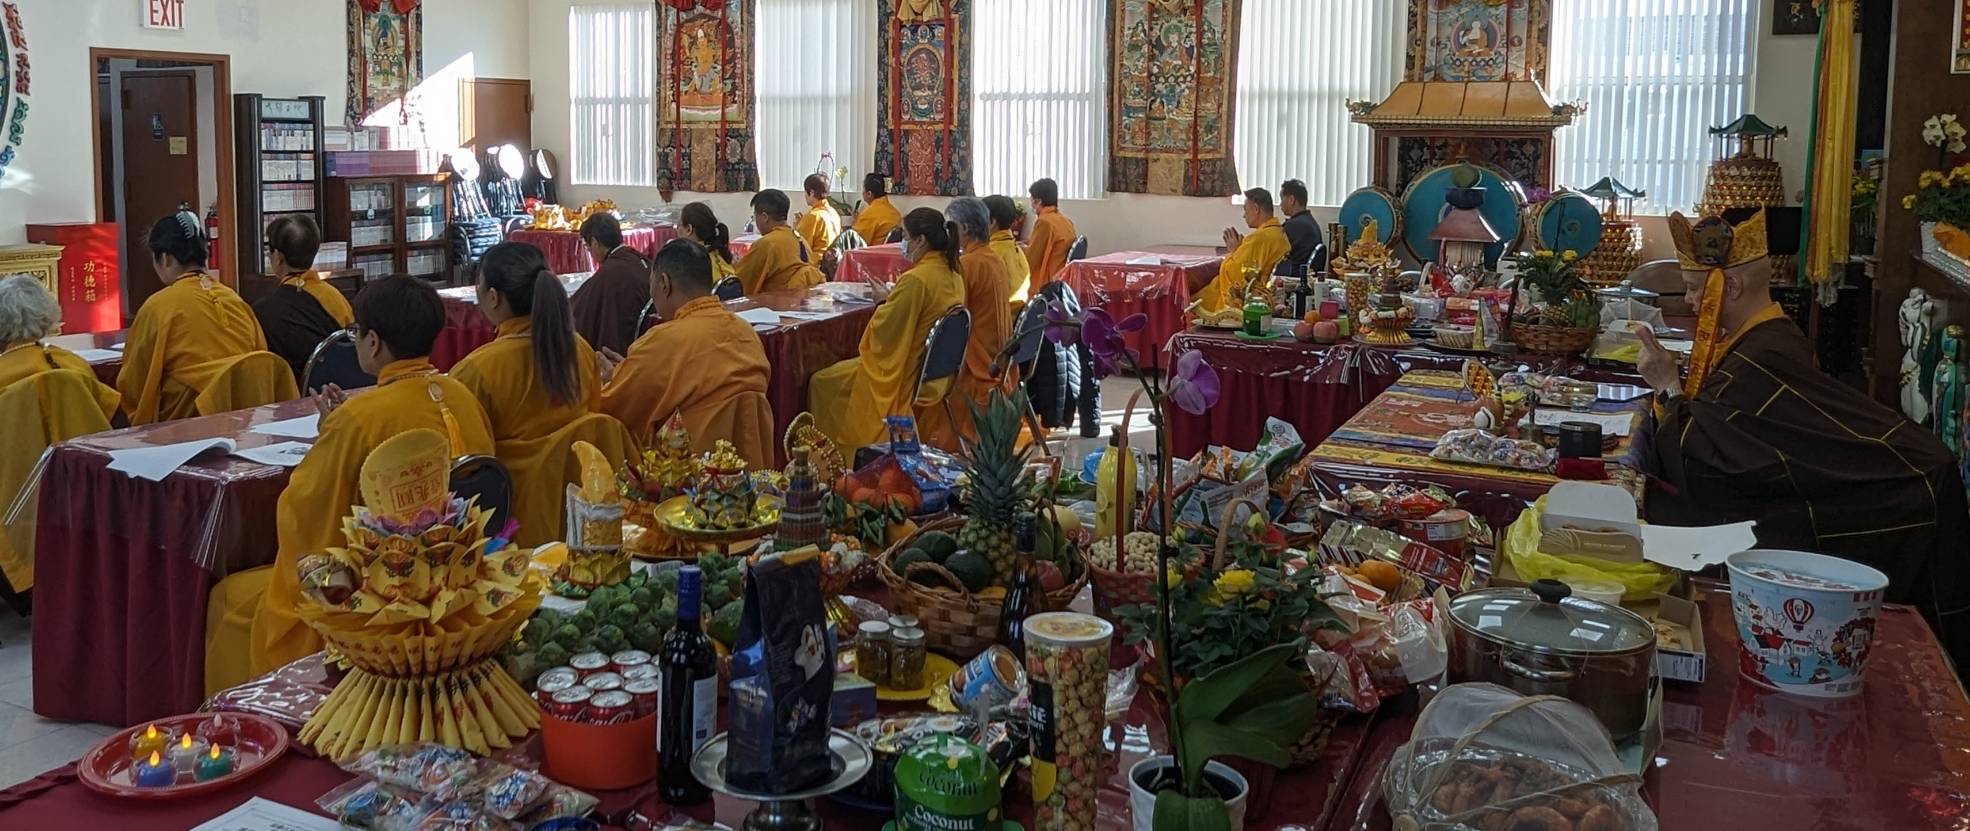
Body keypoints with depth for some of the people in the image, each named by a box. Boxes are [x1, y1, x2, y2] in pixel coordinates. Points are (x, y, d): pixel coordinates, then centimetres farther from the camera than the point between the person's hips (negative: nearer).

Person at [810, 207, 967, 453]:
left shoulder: (915, 279, -25)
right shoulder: (952, 276, 2)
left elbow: (884, 329, -19)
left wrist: (884, 301, -2)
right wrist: (893, 298, 9)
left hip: (907, 376, -10)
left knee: (820, 383, 6)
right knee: (835, 374, 27)